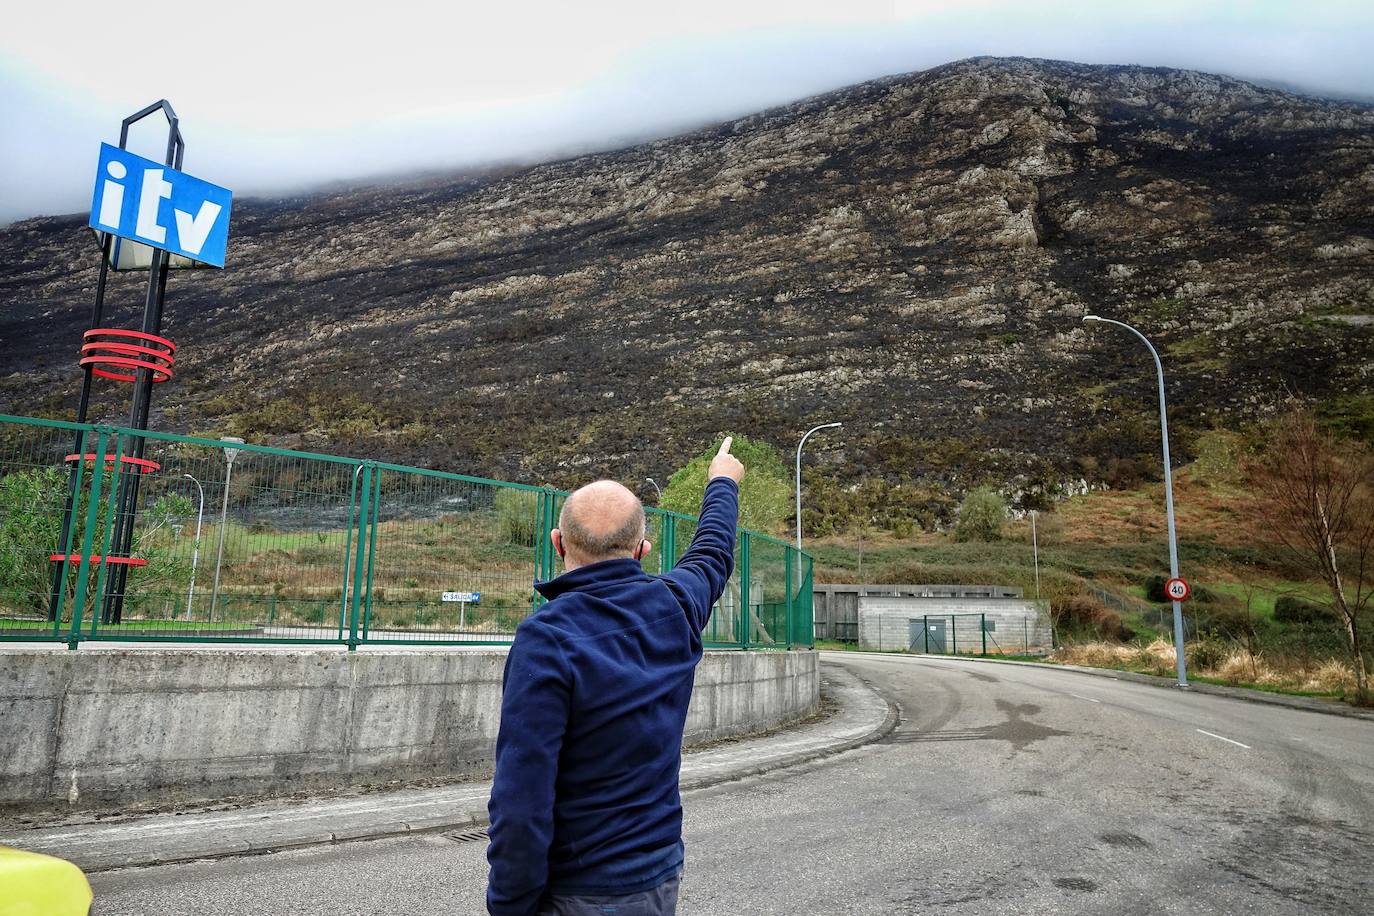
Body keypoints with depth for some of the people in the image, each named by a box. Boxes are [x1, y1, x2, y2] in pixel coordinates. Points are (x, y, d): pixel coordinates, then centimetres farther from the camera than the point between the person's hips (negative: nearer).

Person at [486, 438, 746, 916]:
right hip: (663, 877, 6)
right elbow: (712, 554, 18)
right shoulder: (673, 609, -6)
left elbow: (522, 804, -25)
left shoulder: (546, 639, -23)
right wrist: (722, 481, 35)